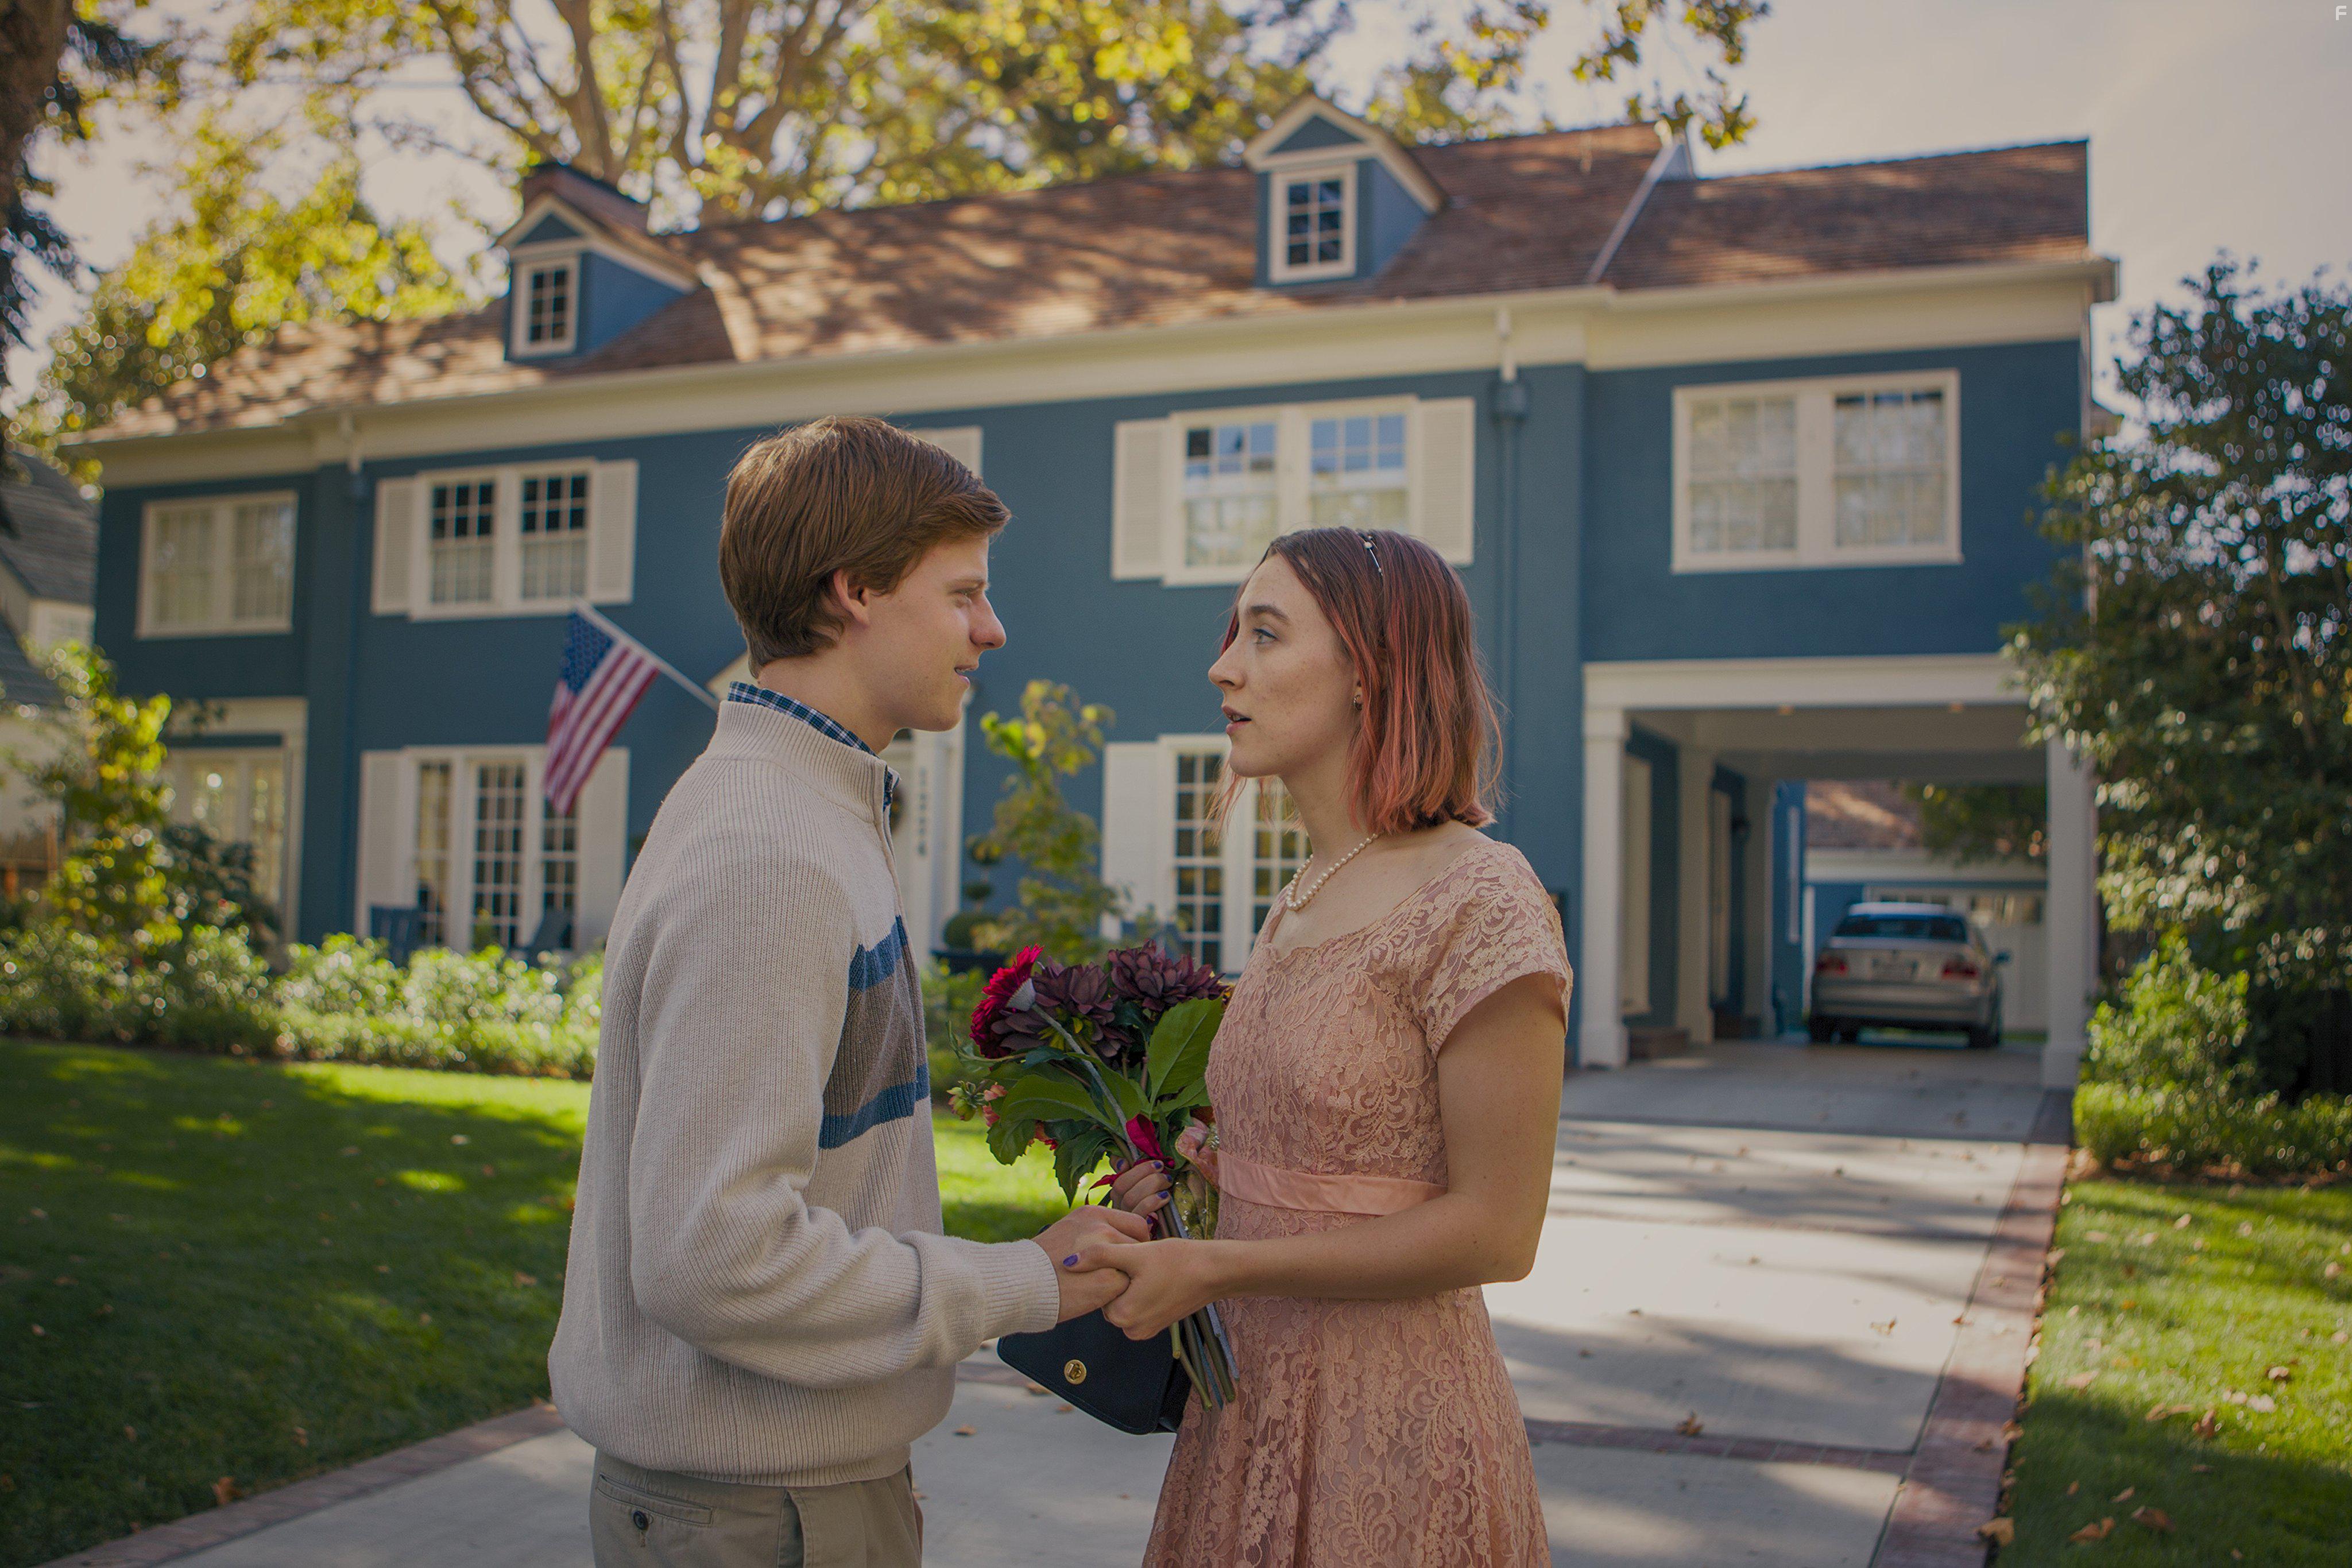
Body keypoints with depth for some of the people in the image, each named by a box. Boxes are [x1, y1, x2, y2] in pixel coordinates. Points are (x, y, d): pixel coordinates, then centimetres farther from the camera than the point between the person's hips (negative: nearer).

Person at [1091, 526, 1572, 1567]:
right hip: (1256, 1395, 8)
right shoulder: (1301, 904, 7)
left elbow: (1494, 1233, -18)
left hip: (1388, 1416, -7)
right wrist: (1204, 1179, 0)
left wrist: (1210, 1267, -18)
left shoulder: (1481, 902, -18)